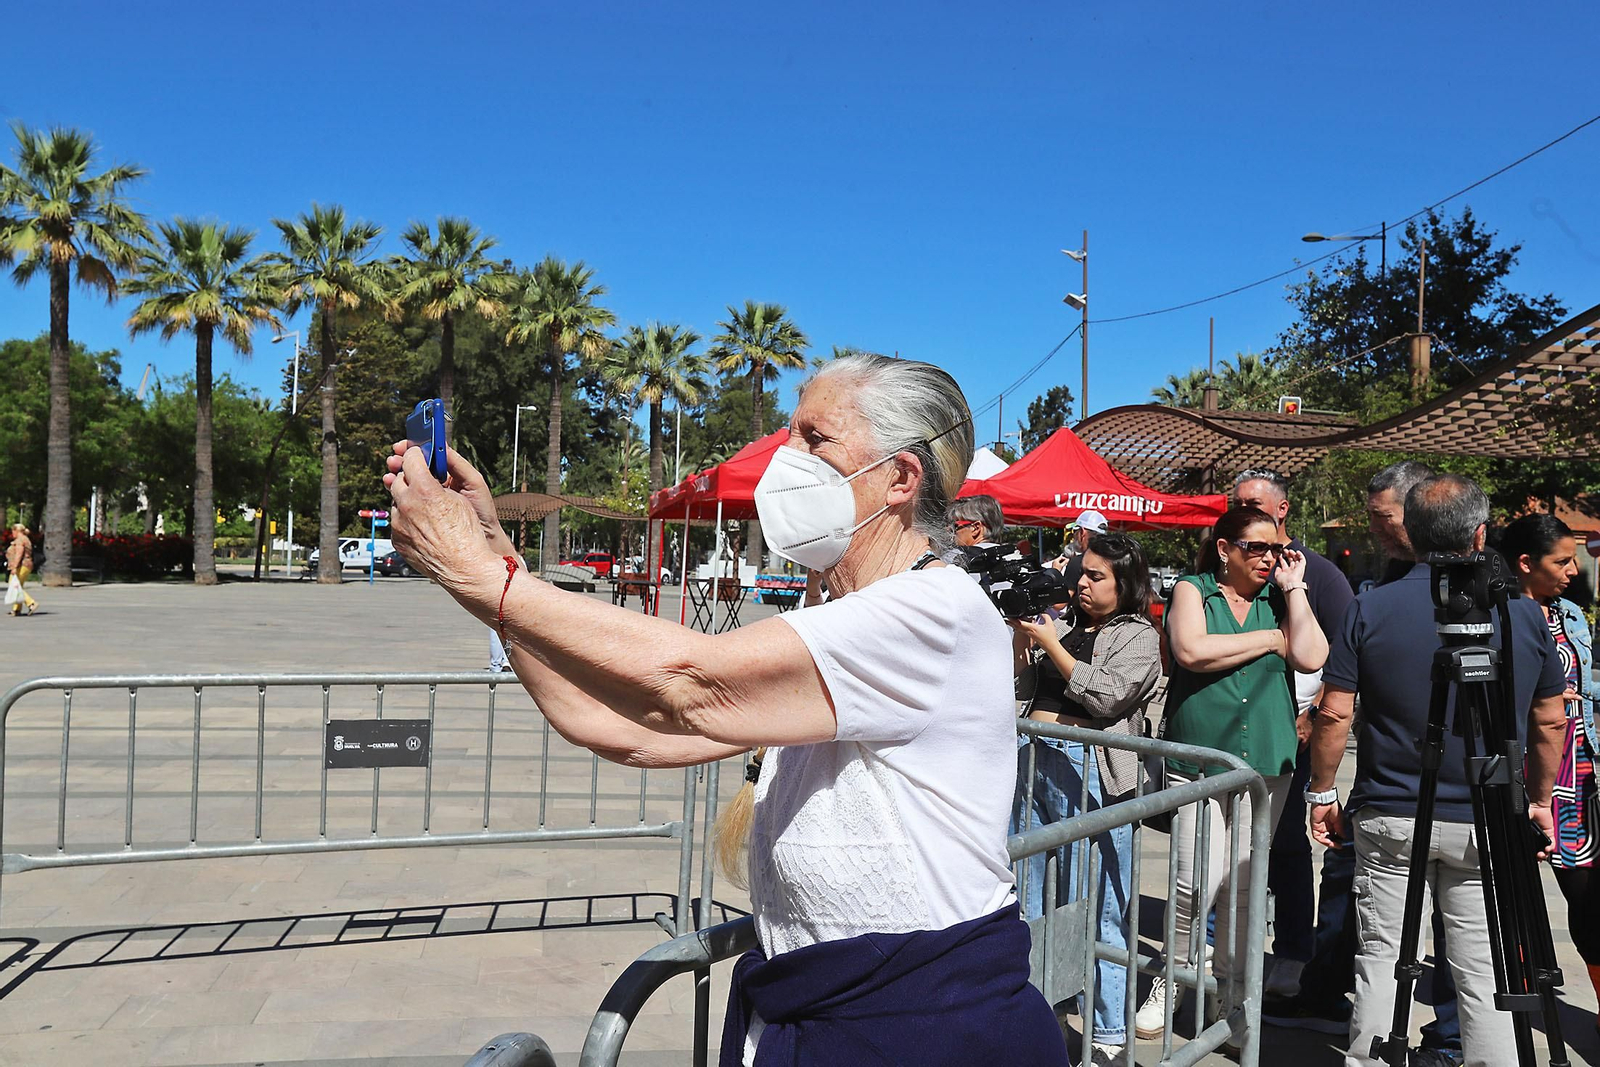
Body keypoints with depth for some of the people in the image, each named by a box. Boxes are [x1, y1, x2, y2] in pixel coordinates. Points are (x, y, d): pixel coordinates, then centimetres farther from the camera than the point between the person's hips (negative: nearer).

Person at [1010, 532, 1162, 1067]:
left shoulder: (1138, 635, -1)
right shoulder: (1066, 624, 16)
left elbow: (1106, 696, -14)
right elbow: (1025, 683, 17)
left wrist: (1052, 645, -11)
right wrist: (1023, 635, 2)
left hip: (1086, 771, -6)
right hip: (1033, 760, 7)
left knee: (1096, 907, -2)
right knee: (1031, 898, 14)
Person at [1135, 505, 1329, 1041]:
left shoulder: (1279, 598, 10)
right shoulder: (1192, 590, 1)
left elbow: (1311, 657, -5)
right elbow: (1192, 651, -18)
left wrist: (1293, 589, -3)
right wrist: (1270, 639, -7)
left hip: (1266, 763, 4)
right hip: (1197, 758, -3)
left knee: (1245, 882, 10)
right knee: (1200, 878, -9)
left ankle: (1230, 994, 24)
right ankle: (1169, 980, 13)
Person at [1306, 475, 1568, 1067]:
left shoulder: (1369, 608, -7)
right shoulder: (1524, 614, -1)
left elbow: (1333, 714, -8)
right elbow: (1550, 722, 6)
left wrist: (1322, 794, 4)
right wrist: (1539, 800, 19)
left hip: (1387, 817, -1)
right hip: (1484, 824, 1)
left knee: (1379, 956, 10)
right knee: (1482, 972, 9)